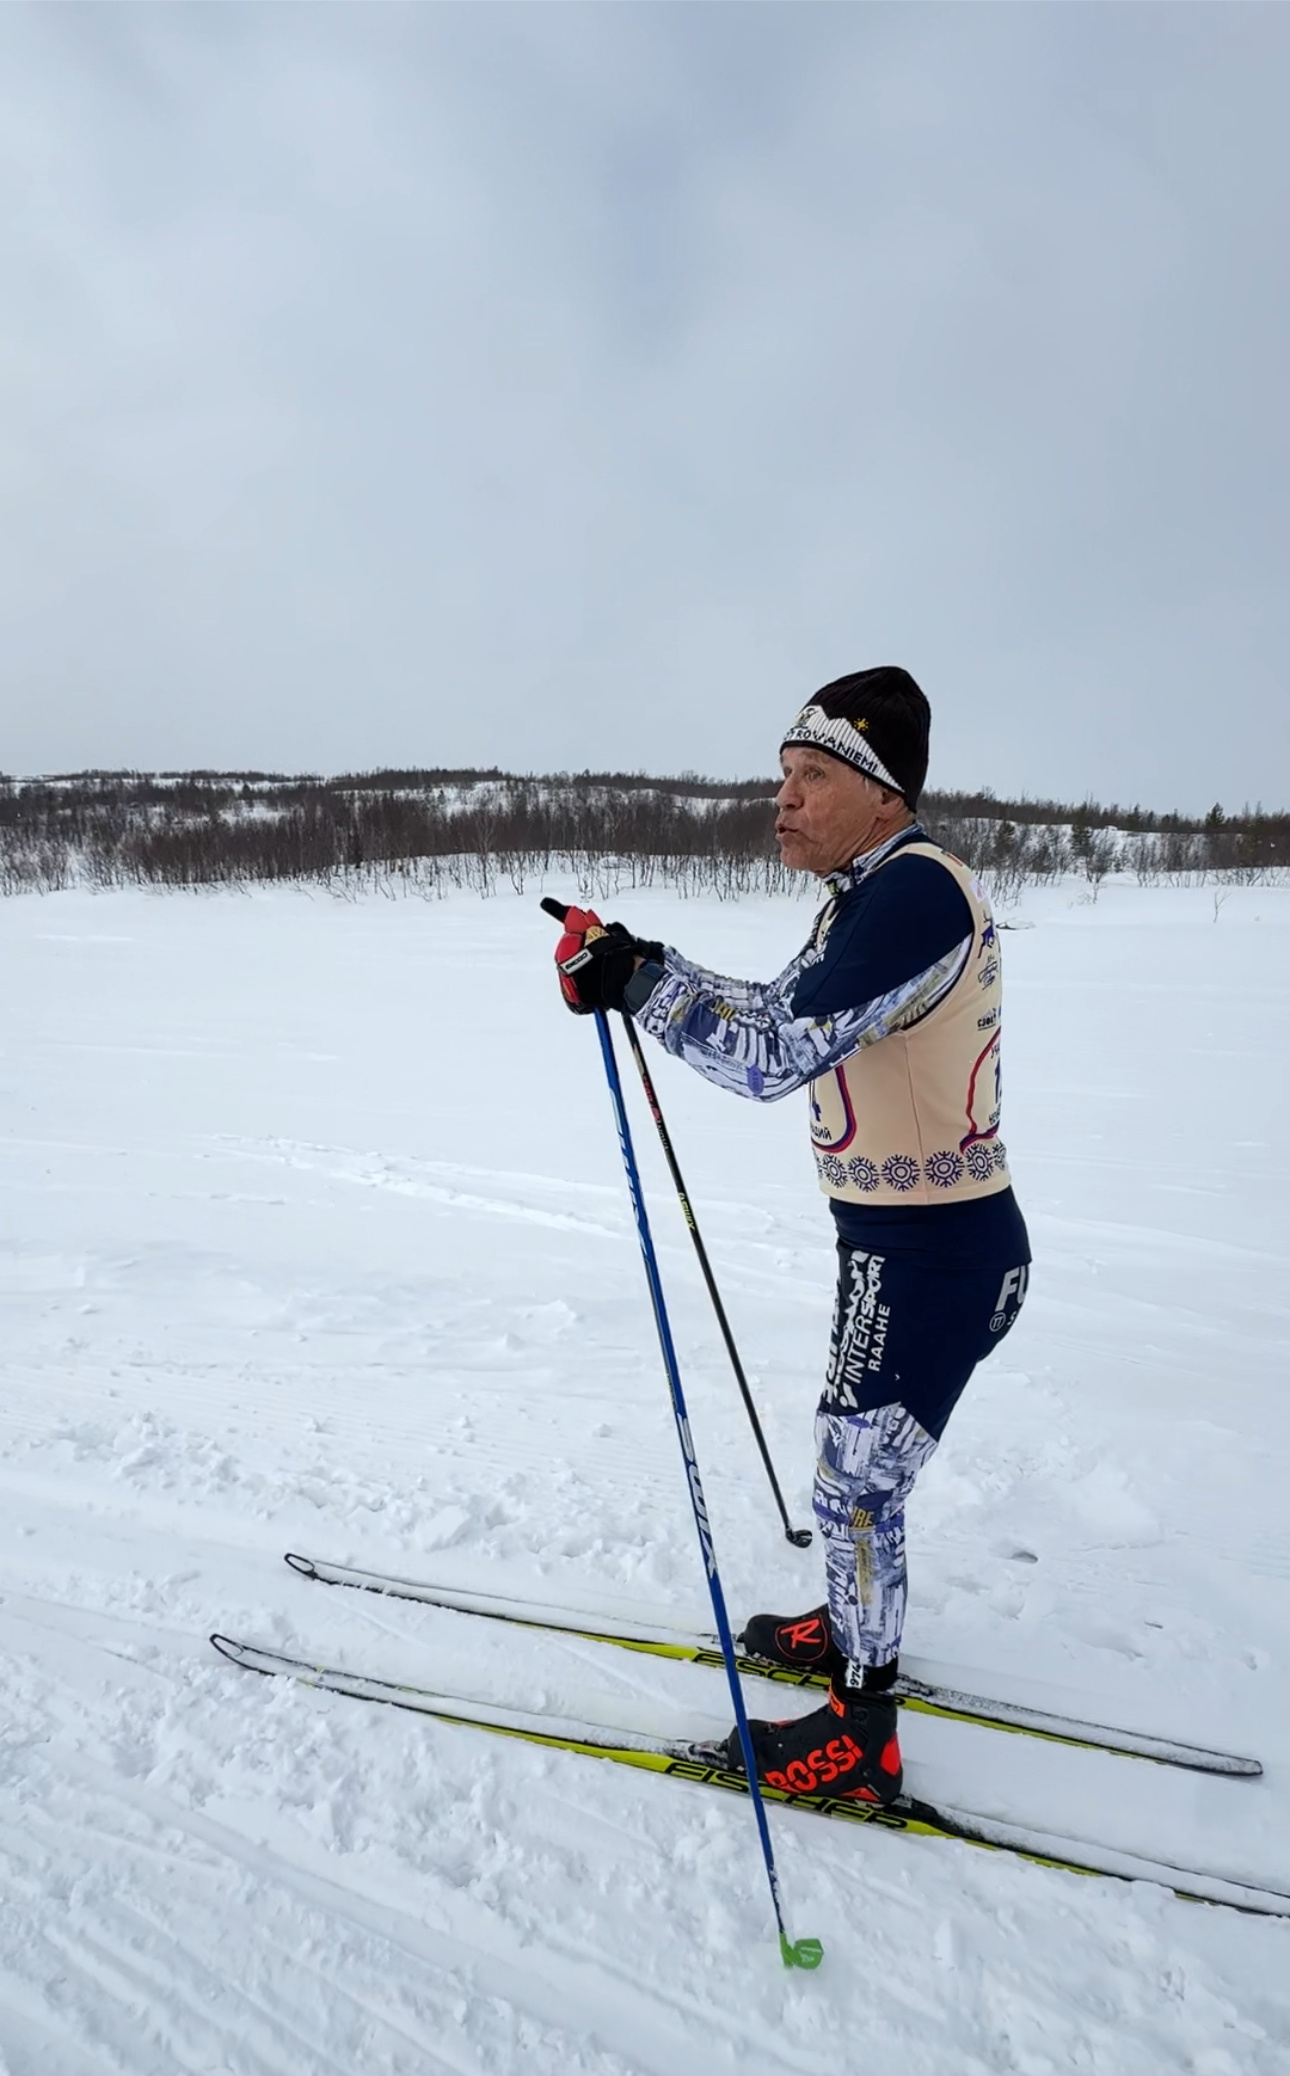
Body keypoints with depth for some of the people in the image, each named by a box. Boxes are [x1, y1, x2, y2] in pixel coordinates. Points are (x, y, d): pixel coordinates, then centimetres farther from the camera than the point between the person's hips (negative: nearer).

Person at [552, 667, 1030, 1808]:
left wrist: (637, 982, -22)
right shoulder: (875, 892, 7)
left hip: (936, 1256, -10)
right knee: (854, 1455, 26)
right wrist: (642, 967, 5)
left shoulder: (918, 890, -25)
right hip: (896, 1240, 10)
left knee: (857, 1484, 5)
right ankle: (857, 1627, 49)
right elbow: (782, 1011, 16)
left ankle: (860, 1739, 26)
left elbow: (775, 1055, -31)